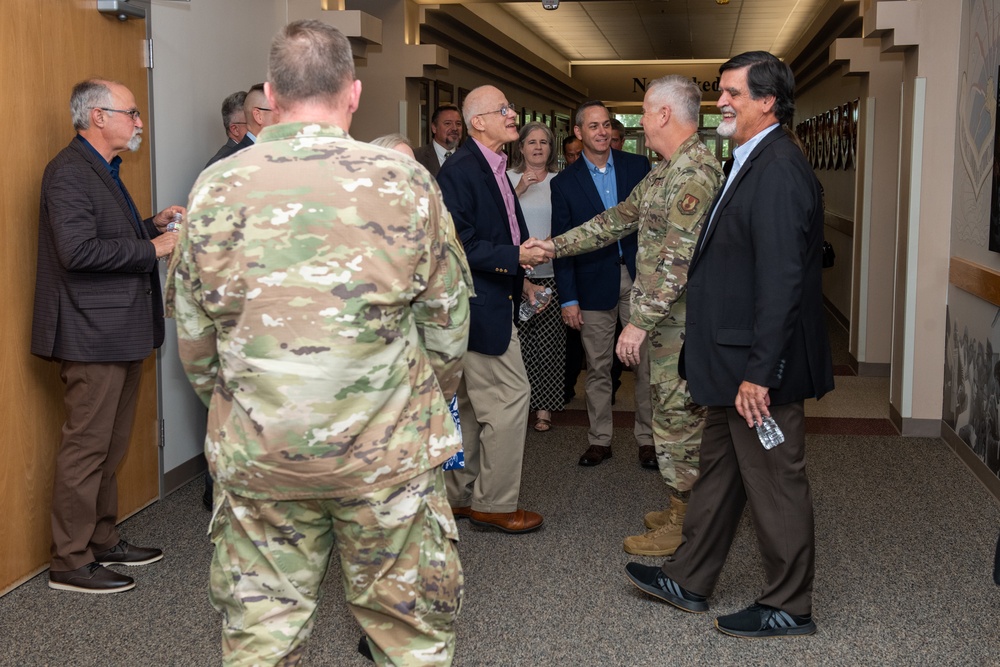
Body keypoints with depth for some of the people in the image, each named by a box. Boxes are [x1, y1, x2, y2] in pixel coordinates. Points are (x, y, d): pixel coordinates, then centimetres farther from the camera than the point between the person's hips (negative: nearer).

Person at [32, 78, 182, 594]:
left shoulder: (104, 170, 17)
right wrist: (151, 248, -19)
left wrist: (152, 225, 8)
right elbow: (79, 251, -26)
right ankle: (70, 562, 7)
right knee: (86, 447, -3)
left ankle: (103, 541, 29)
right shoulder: (69, 172, -15)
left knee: (110, 447, 17)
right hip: (93, 334, -10)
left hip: (120, 331, 10)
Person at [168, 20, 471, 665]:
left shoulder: (216, 189, -2)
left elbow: (194, 340, 4)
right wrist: (430, 403, 20)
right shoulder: (406, 181, -6)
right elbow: (447, 321, 2)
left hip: (256, 456, 2)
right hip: (388, 452, -1)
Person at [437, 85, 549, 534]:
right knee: (509, 396, -7)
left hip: (491, 300, 10)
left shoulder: (493, 168, 15)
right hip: (480, 306, -10)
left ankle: (460, 496, 27)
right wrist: (515, 258, -22)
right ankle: (494, 504, 5)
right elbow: (461, 243, -21)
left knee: (470, 404, 16)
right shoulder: (460, 170, -16)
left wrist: (518, 278, 17)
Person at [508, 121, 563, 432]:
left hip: (550, 271, 1)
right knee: (517, 339, -4)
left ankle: (544, 407, 9)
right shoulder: (508, 178, 6)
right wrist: (518, 191, -12)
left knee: (548, 339, 0)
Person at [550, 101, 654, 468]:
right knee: (597, 367, 7)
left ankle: (647, 438, 15)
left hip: (639, 276, 1)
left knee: (646, 362, 4)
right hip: (595, 284, 0)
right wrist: (568, 298, -3)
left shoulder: (638, 166, 4)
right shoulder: (565, 182, 1)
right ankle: (599, 439, 19)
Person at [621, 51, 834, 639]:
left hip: (759, 368, -11)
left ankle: (790, 608, 19)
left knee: (775, 484, 4)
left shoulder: (778, 169, -20)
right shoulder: (754, 162, 13)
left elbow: (781, 280, -25)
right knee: (720, 472, 20)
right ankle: (690, 583, 34)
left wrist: (759, 372, -25)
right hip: (735, 360, 11)